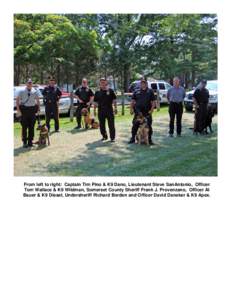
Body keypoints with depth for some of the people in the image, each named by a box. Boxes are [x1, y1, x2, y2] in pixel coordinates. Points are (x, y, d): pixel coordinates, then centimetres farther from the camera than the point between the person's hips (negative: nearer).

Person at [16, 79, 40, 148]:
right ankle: (24, 142, 6)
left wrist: (38, 108, 4)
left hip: (32, 109, 2)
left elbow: (37, 100, 15)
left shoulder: (35, 91, 9)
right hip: (24, 109, -2)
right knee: (24, 126, -2)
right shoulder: (22, 91, 2)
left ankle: (30, 142, 15)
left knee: (32, 126, 6)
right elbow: (17, 100, 1)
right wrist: (18, 109, -8)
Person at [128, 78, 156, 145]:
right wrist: (131, 109, -2)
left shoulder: (150, 91, 6)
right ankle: (133, 138, 15)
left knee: (149, 126, 2)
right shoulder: (136, 92, 11)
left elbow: (153, 102, 2)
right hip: (137, 112, 1)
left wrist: (151, 110, -9)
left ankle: (149, 139, 11)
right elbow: (132, 101, 11)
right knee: (135, 125, 3)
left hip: (147, 113, -1)